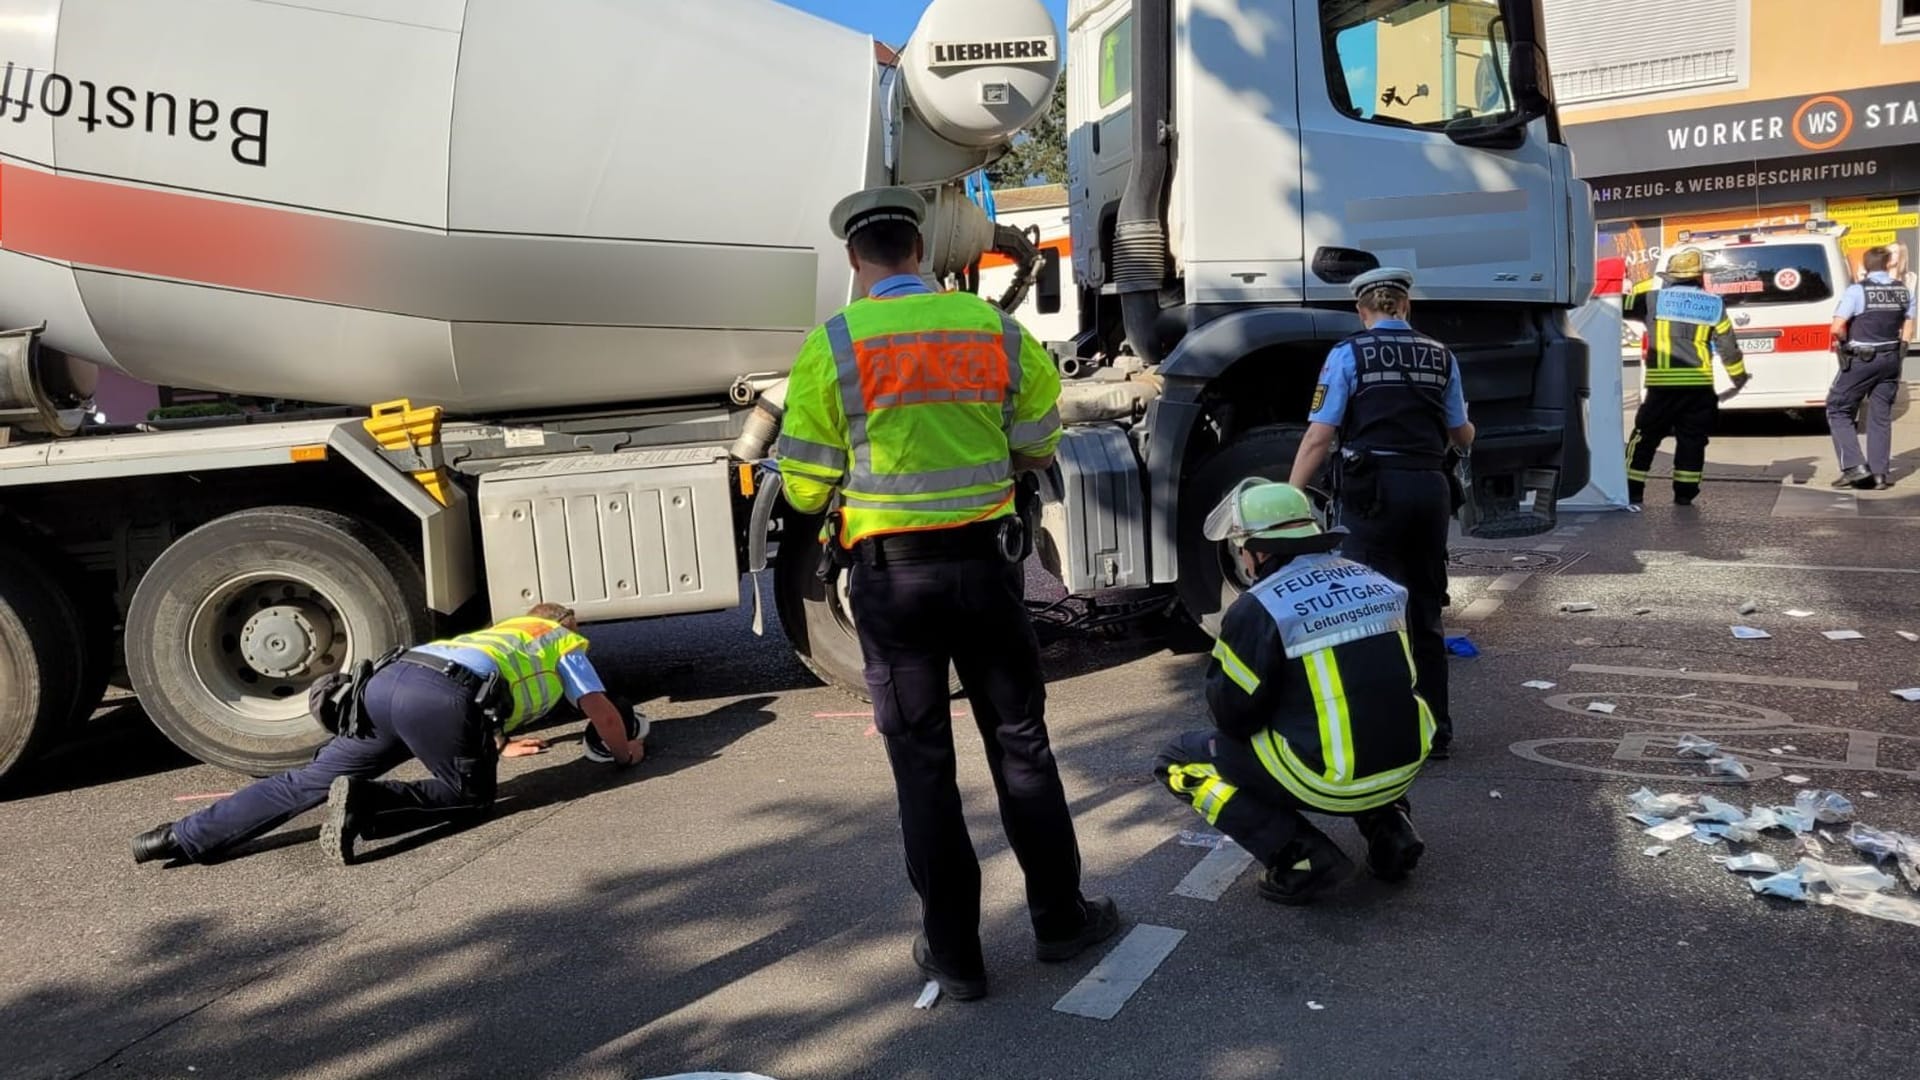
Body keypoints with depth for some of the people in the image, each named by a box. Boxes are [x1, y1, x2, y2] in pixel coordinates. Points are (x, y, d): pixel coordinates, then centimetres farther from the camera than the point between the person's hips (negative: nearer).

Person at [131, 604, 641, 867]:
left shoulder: (503, 627, 42)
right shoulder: (566, 642, 25)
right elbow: (604, 715, 20)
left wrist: (495, 744, 66)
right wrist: (625, 749, 39)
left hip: (387, 678, 7)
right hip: (443, 697, -7)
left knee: (312, 778, 11)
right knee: (470, 795, 9)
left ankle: (186, 837, 5)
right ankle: (364, 802, -14)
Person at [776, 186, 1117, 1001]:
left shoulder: (832, 346, -8)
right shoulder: (995, 328, 0)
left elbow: (806, 488, -6)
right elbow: (1037, 448, 6)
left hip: (889, 570, -2)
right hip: (983, 559, 2)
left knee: (922, 763, 9)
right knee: (1019, 741, 16)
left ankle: (955, 952, 18)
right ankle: (1059, 918, 28)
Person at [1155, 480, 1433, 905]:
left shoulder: (1258, 609, -13)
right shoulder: (1377, 584, 7)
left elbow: (1233, 716, -8)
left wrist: (1222, 663, 11)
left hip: (1327, 778, -7)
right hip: (1404, 763, 7)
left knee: (1179, 763, 11)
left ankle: (1302, 857, -2)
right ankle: (1388, 826, 18)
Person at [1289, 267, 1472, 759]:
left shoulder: (1348, 354, -2)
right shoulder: (1440, 356, 10)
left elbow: (1318, 438, -8)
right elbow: (1462, 436, 17)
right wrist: (1466, 434, 41)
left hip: (1374, 491, -4)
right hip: (1431, 488, 4)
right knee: (1425, 613, 15)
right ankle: (1436, 732, 23)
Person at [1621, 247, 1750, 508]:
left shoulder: (1654, 299, -2)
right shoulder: (1713, 305, 7)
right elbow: (1728, 346, 11)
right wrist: (1739, 377, 23)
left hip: (1662, 384, -2)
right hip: (1699, 385, 2)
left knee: (1645, 438, 3)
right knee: (1692, 440, 12)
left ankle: (1632, 493, 0)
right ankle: (1685, 493, 13)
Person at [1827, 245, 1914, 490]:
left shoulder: (1857, 291, -13)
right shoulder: (1904, 291, 5)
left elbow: (1837, 327, -21)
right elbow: (1908, 327, 9)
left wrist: (1847, 342, -2)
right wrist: (1898, 350, 19)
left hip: (1861, 360, -5)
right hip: (1891, 360, 5)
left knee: (1838, 410, 5)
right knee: (1881, 415, 12)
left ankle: (1854, 466, -5)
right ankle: (1880, 472, 11)